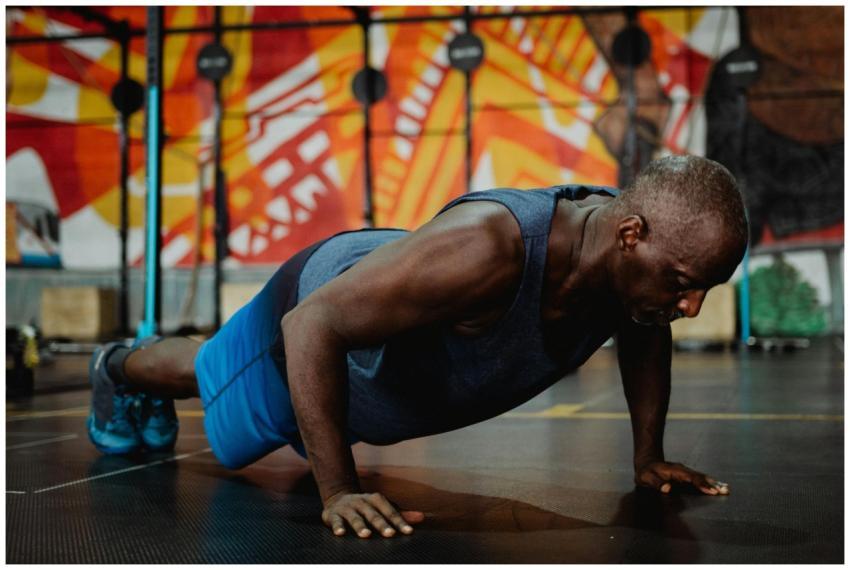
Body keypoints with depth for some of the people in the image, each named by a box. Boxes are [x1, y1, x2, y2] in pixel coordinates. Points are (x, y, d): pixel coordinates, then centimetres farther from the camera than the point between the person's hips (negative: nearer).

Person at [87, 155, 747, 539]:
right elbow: (313, 325, -46)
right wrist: (338, 493, -44)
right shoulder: (485, 249, -51)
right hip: (314, 309, -6)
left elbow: (644, 336, -1)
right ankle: (122, 365, 63)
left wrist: (649, 456, -3)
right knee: (211, 378, 28)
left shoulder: (637, 257, -27)